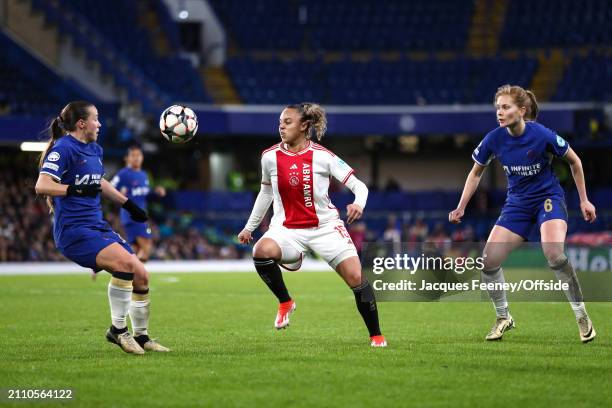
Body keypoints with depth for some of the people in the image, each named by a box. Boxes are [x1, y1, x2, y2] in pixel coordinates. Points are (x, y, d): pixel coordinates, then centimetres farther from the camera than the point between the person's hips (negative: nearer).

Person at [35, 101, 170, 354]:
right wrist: (76, 189, -32)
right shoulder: (63, 148, -11)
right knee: (125, 262, -27)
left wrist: (129, 205, 36)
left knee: (141, 274, 3)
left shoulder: (94, 150, 16)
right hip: (74, 230, -9)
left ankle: (141, 337, 19)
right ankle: (118, 329, -14)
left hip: (97, 227, 9)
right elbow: (42, 185, -21)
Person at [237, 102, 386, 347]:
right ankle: (285, 303, -7)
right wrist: (250, 226, 21)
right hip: (287, 228, 2)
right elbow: (266, 192, 17)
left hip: (325, 226, -1)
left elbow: (359, 186, -8)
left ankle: (376, 336, 8)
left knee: (356, 278, -11)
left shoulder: (322, 156, -10)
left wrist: (358, 203, -31)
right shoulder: (270, 157, -1)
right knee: (261, 251, -31)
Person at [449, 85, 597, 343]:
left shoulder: (542, 135, -22)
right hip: (517, 203, 4)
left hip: (548, 198, -4)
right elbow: (476, 172, 6)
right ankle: (503, 317, 17)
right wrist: (461, 208, 1)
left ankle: (581, 316, -12)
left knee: (554, 254, -31)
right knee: (488, 262, -8)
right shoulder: (494, 139, -13)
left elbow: (574, 161, -4)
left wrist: (584, 200, -1)